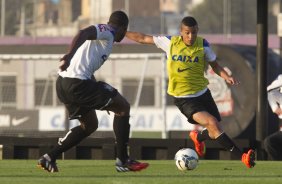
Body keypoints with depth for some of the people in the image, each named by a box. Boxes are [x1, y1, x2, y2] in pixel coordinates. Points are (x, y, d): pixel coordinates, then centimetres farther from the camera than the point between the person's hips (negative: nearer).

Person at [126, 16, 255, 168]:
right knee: (212, 123, -24)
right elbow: (143, 38, 4)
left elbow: (215, 66, 5)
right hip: (183, 98, -4)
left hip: (203, 93, 4)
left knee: (214, 132, 9)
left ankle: (198, 137, 48)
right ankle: (242, 156, -29)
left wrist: (227, 77, -15)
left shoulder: (203, 45, -4)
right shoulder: (170, 42, -7)